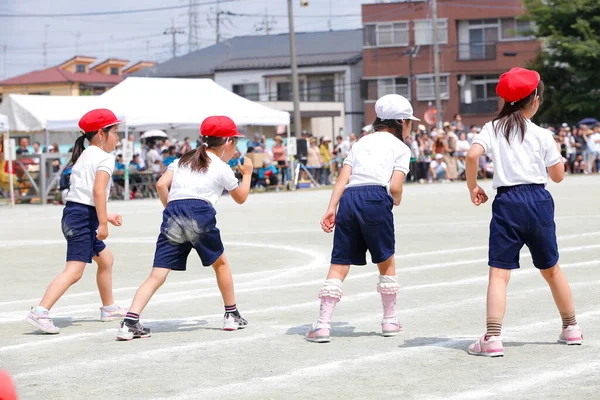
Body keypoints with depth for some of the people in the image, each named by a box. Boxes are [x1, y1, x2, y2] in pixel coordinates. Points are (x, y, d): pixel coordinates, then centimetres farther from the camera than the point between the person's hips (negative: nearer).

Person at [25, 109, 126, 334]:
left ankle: (109, 308, 38)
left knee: (105, 260, 25)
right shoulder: (104, 157, -8)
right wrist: (103, 223, -22)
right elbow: (98, 190, -21)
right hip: (83, 217, -10)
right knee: (74, 271, -17)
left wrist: (105, 217, 26)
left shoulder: (83, 157, 20)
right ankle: (40, 312, -27)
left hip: (72, 213, 10)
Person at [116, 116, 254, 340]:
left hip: (173, 214, 3)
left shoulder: (184, 160, 25)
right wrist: (247, 174, 42)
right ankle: (232, 316, 30)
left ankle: (130, 322, -19)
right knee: (220, 263, 23)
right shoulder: (222, 168, 14)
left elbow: (161, 184, 11)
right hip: (200, 214, -3)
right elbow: (240, 198, 27)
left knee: (157, 276, -3)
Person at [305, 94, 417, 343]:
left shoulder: (362, 142, 27)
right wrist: (397, 201, 21)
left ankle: (322, 325, -7)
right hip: (376, 198, -4)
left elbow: (343, 177, 13)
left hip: (348, 199, 4)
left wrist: (331, 208, 7)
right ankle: (390, 321, 24)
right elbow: (395, 186, -1)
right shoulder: (401, 148, 13)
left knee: (339, 264, 2)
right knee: (386, 262, 15)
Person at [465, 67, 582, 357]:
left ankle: (492, 338, -19)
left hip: (507, 202, -1)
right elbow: (558, 176, 10)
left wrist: (472, 186, 0)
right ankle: (571, 328, 30)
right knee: (551, 269, 19)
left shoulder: (493, 128, 3)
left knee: (499, 273, -6)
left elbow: (473, 155, -15)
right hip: (539, 200, 2)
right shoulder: (542, 135, 4)